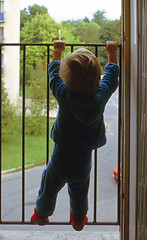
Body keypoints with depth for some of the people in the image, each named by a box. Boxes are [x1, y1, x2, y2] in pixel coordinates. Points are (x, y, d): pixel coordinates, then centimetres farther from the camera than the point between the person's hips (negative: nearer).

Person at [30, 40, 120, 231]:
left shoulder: (64, 95, -21)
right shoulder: (101, 97, -19)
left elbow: (54, 72, -2)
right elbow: (112, 75, 1)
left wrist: (57, 51, 15)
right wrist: (112, 54, 16)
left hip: (61, 156, -1)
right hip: (84, 160, 1)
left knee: (49, 189, 22)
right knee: (79, 193, 25)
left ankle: (41, 215, 44)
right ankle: (79, 219, 46)